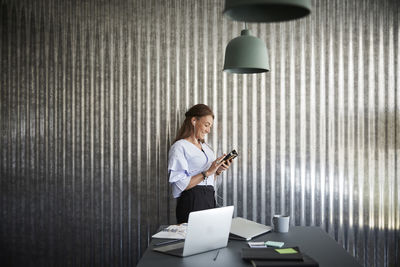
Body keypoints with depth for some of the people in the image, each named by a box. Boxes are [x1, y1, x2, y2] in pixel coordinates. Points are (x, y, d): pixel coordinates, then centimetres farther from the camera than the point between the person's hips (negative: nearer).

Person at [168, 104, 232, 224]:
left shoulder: (207, 148, 17)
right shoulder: (179, 147, -7)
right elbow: (180, 185, -16)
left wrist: (218, 171, 3)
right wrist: (207, 172, -18)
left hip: (210, 199, 7)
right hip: (192, 201, -7)